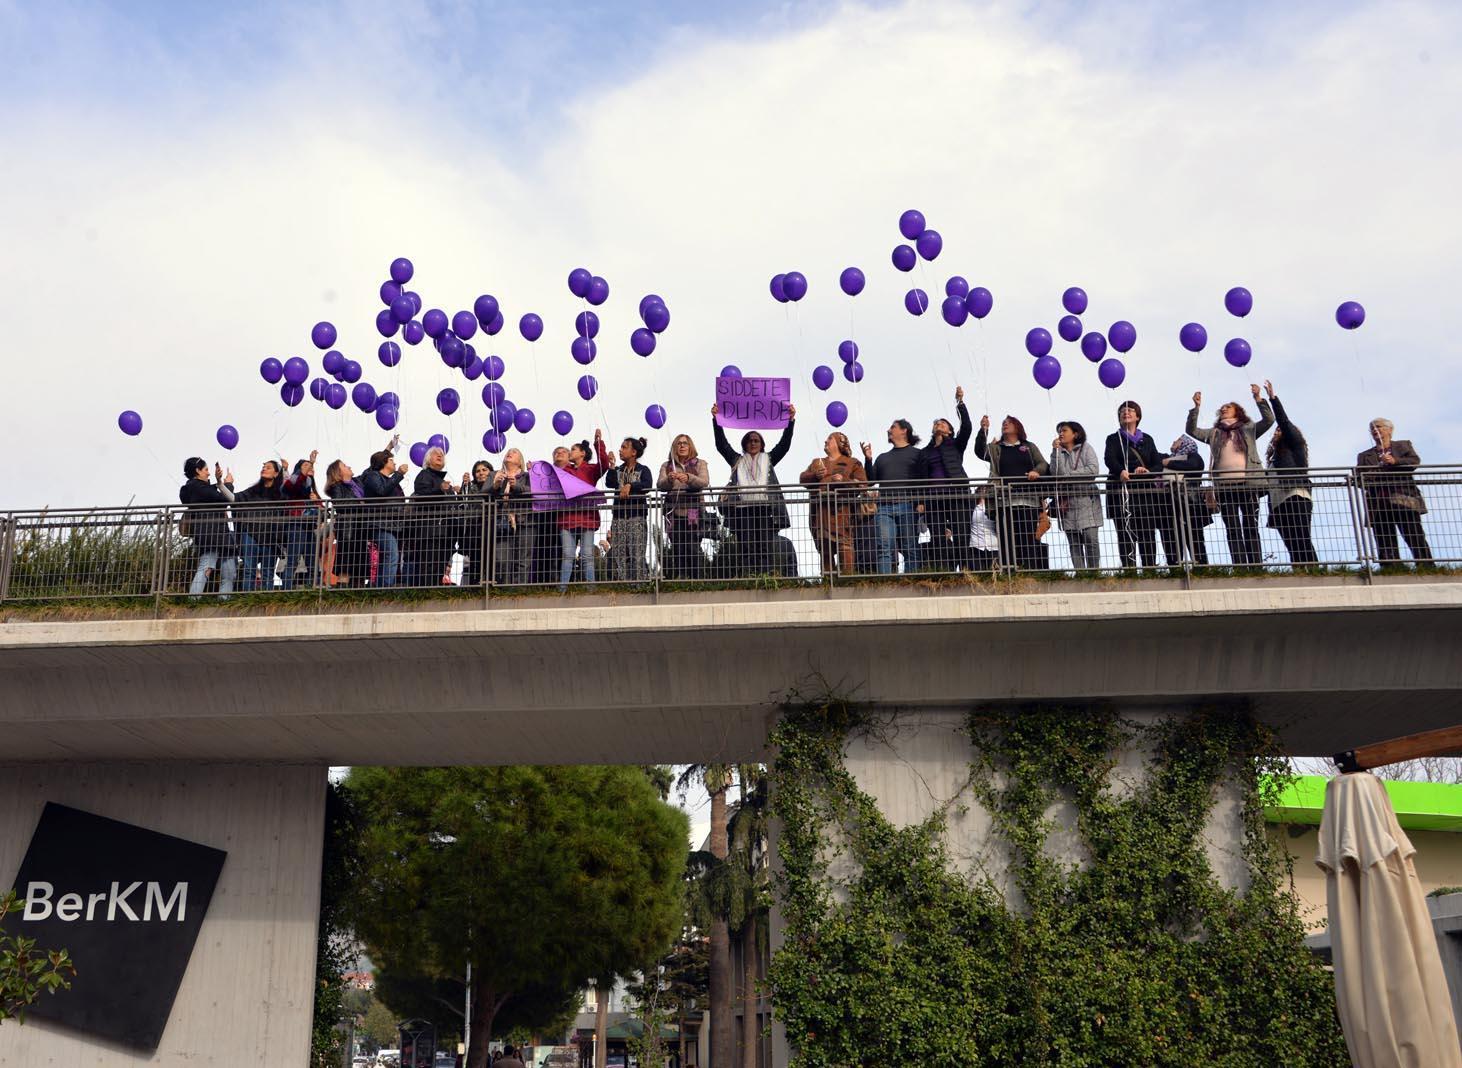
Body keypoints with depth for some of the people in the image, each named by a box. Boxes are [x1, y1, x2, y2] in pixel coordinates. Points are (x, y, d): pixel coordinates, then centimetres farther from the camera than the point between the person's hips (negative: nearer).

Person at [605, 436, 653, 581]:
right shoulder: (617, 470, 18)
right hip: (619, 516, 4)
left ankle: (640, 583, -11)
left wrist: (630, 485, -23)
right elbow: (609, 484, 1)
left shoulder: (643, 470, 7)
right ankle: (622, 584, 0)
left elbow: (646, 486, -12)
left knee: (636, 554, -11)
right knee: (618, 554, -2)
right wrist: (611, 466, 1)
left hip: (637, 515, -4)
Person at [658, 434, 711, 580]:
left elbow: (704, 482, -8)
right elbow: (660, 485, -2)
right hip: (673, 512, 2)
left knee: (693, 548, -8)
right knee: (676, 548, 0)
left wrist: (688, 478, -27)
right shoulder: (666, 466, 14)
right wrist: (669, 479, -25)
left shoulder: (700, 464, 10)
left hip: (693, 513, -2)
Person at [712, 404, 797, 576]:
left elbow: (784, 443, 12)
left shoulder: (768, 459, 21)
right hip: (742, 509, 0)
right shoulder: (737, 460, 22)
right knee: (744, 552, -6)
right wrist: (715, 420, 5)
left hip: (765, 510, 0)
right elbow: (721, 444, 14)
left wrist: (791, 420, 2)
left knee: (765, 551, -7)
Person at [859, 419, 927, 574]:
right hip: (884, 507, 3)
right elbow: (871, 479, 18)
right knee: (885, 549, -11)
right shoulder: (883, 457, 28)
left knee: (910, 549, -6)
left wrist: (921, 502, -11)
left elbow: (924, 480, 3)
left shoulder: (917, 453, 15)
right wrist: (868, 459, 6)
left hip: (907, 506, -3)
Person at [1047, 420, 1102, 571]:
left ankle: (1093, 572, -8)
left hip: (1086, 499, -2)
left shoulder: (1086, 448, 10)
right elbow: (1055, 473, 0)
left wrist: (1069, 475, -4)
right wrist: (1056, 451, -4)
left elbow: (1093, 469, -5)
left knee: (1091, 538, -12)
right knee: (1074, 542, -2)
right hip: (1066, 501, 3)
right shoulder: (1058, 452, 17)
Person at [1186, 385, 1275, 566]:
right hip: (1224, 486, 2)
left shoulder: (1249, 429, 15)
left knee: (1251, 528, -2)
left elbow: (1269, 420, 1)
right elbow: (1192, 430, 10)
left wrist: (1258, 398, -9)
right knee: (1232, 529, -3)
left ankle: (1256, 567, -4)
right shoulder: (1214, 433, 20)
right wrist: (1196, 407, -1)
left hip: (1248, 484, -1)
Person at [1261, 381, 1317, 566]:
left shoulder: (1295, 446, 12)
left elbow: (1284, 421, 0)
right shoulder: (1276, 457, 30)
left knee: (1302, 543, -19)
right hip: (1280, 504, 7)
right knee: (1293, 547, -4)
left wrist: (1273, 398, 0)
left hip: (1295, 499, -7)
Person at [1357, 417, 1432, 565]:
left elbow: (1415, 461, 4)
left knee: (1416, 538, -10)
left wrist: (1395, 461, -11)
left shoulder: (1403, 446, 21)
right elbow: (1360, 478, 12)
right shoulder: (1364, 456, 24)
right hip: (1379, 503, 2)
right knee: (1385, 544, -7)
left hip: (1404, 499, -2)